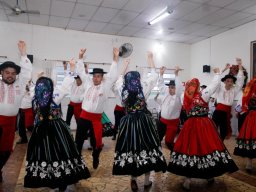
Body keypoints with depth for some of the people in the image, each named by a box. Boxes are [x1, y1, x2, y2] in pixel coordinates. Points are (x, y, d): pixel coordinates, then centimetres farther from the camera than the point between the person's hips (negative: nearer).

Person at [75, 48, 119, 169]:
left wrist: (115, 58, -11)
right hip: (84, 116, 3)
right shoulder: (88, 83, 7)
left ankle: (95, 160, 33)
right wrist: (80, 57, 5)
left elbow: (113, 75, -8)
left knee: (96, 141, 7)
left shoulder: (105, 85, -2)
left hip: (96, 118, -3)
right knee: (79, 139, 12)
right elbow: (81, 72, 11)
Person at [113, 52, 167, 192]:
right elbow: (154, 76, 5)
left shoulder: (123, 90, 0)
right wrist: (151, 60, 15)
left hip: (128, 123, 3)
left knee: (130, 148, 9)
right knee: (146, 148, 7)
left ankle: (133, 180, 19)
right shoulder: (143, 88, -7)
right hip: (144, 122, -2)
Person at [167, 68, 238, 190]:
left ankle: (188, 180, 7)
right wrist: (217, 73, 15)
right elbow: (215, 84, 0)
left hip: (190, 126, 3)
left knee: (190, 148, 4)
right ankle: (210, 176, 26)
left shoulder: (185, 97, 1)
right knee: (207, 147, 10)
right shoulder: (203, 95, -7)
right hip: (204, 125, -2)